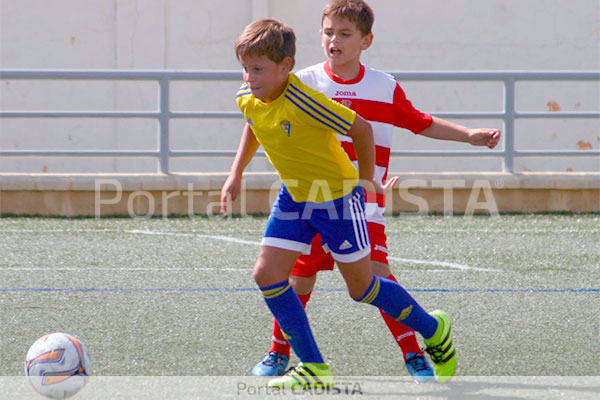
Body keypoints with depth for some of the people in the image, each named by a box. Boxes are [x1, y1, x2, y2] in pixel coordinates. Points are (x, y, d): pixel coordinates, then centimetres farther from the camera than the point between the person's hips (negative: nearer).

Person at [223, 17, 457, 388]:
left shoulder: (304, 102, -31)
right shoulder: (248, 100, -7)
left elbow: (361, 128, -21)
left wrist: (367, 180, -8)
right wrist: (236, 173, 15)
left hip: (338, 194, -7)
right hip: (294, 197, 7)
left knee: (361, 286, 3)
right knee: (267, 274, -7)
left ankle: (435, 329, 28)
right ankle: (313, 368, 2)